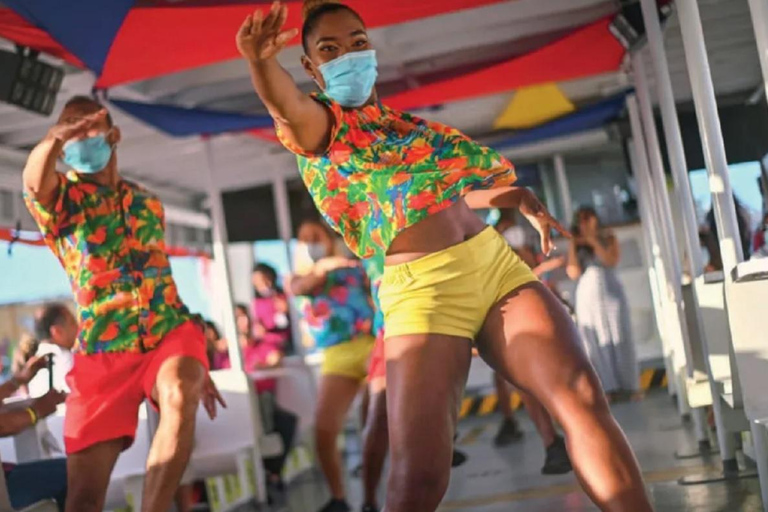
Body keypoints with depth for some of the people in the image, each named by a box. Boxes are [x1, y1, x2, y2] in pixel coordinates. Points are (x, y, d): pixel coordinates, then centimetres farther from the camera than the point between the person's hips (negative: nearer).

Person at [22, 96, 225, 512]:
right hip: (102, 349, -1)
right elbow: (34, 179, -21)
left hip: (171, 331, 2)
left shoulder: (146, 203, 16)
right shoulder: (62, 197, 5)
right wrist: (55, 138, -44)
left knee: (180, 396, -33)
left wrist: (199, 366, 22)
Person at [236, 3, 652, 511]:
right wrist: (262, 62, -44)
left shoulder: (409, 122, 21)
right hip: (420, 290, -5)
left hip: (497, 263, 5)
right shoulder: (319, 124, 4)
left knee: (583, 400, -10)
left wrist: (520, 200, 15)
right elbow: (286, 103, -21)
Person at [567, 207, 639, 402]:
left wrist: (594, 242, -14)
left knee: (620, 340, 1)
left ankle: (629, 386, 4)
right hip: (588, 296, 0)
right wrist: (573, 247, -8)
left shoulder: (608, 238, 6)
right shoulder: (577, 245, 6)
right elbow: (573, 273, -5)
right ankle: (608, 388, -4)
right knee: (597, 342, -3)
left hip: (611, 293, 0)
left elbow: (612, 261, -10)